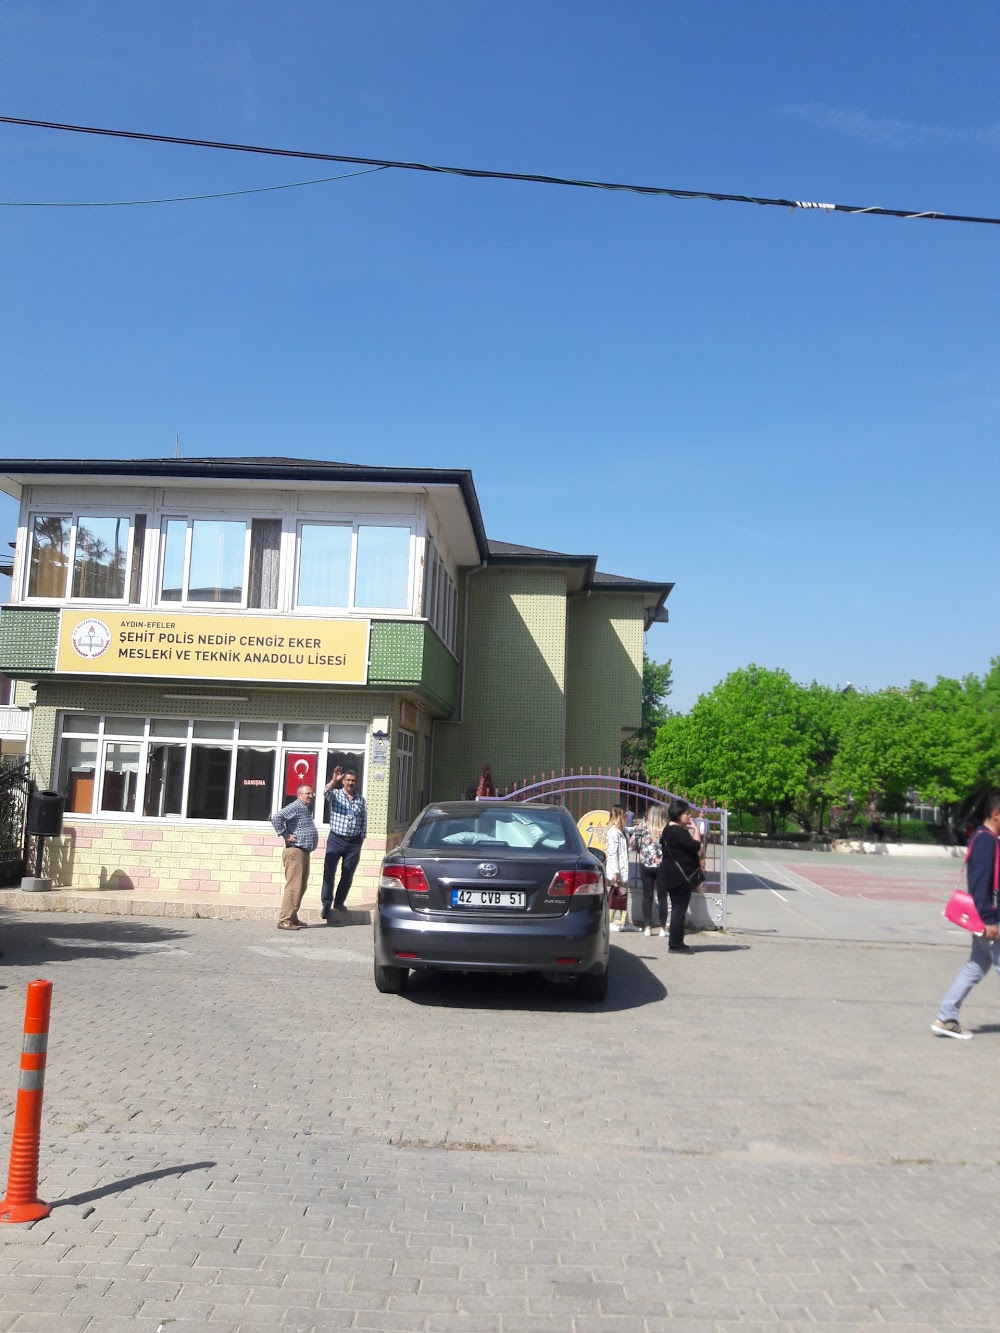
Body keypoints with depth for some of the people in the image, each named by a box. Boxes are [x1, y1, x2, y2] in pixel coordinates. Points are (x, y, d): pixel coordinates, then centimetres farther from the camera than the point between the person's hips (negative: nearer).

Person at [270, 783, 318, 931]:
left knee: (301, 887, 15)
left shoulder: (307, 809, 19)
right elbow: (276, 818, -25)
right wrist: (285, 835, -19)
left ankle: (293, 917, 23)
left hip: (304, 852, 10)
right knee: (293, 887, -12)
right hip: (295, 852, -10)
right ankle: (284, 920, -11)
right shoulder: (295, 807, -11)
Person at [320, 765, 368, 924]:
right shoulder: (336, 794, 3)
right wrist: (334, 780, -39)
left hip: (354, 842, 3)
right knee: (329, 872, -7)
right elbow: (326, 792, -21)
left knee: (348, 875, 6)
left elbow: (364, 823, 10)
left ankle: (339, 904, 18)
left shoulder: (361, 800, 10)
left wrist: (360, 841, 4)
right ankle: (326, 904, -2)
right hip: (336, 840, -2)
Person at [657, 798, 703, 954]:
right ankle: (675, 944, -1)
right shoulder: (677, 831, -18)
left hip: (674, 875, 11)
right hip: (681, 875, -11)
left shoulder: (669, 829, 15)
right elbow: (695, 845, -22)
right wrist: (696, 829, -11)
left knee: (677, 909, 16)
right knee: (679, 909, -5)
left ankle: (675, 943, 22)